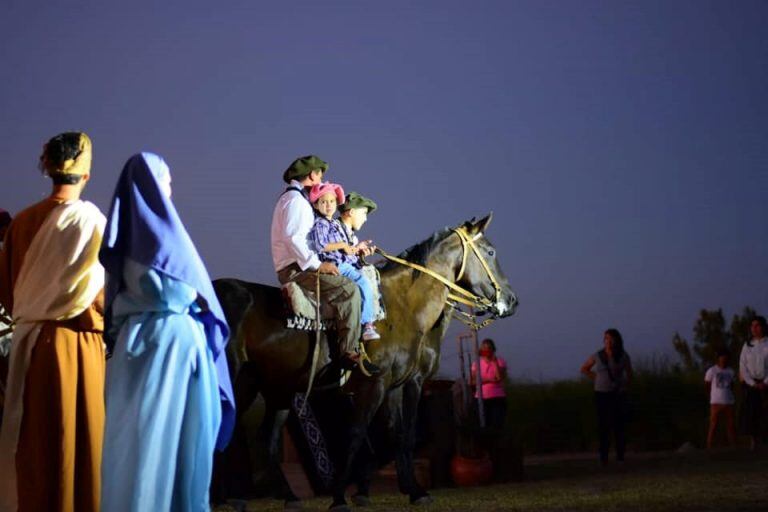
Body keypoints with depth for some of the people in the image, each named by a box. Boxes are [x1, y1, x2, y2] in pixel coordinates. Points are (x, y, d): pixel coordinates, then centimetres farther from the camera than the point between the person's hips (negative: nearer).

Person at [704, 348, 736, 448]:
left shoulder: (731, 372, 11)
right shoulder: (712, 371, -2)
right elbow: (708, 387, 6)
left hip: (729, 403, 4)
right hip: (716, 403, -4)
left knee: (731, 426, 3)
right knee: (713, 426, -4)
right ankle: (709, 448, -3)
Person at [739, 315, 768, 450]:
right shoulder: (747, 346, 9)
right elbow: (743, 367, 4)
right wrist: (753, 384, -6)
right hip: (751, 384, 2)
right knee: (751, 413, -7)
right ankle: (753, 443, -5)